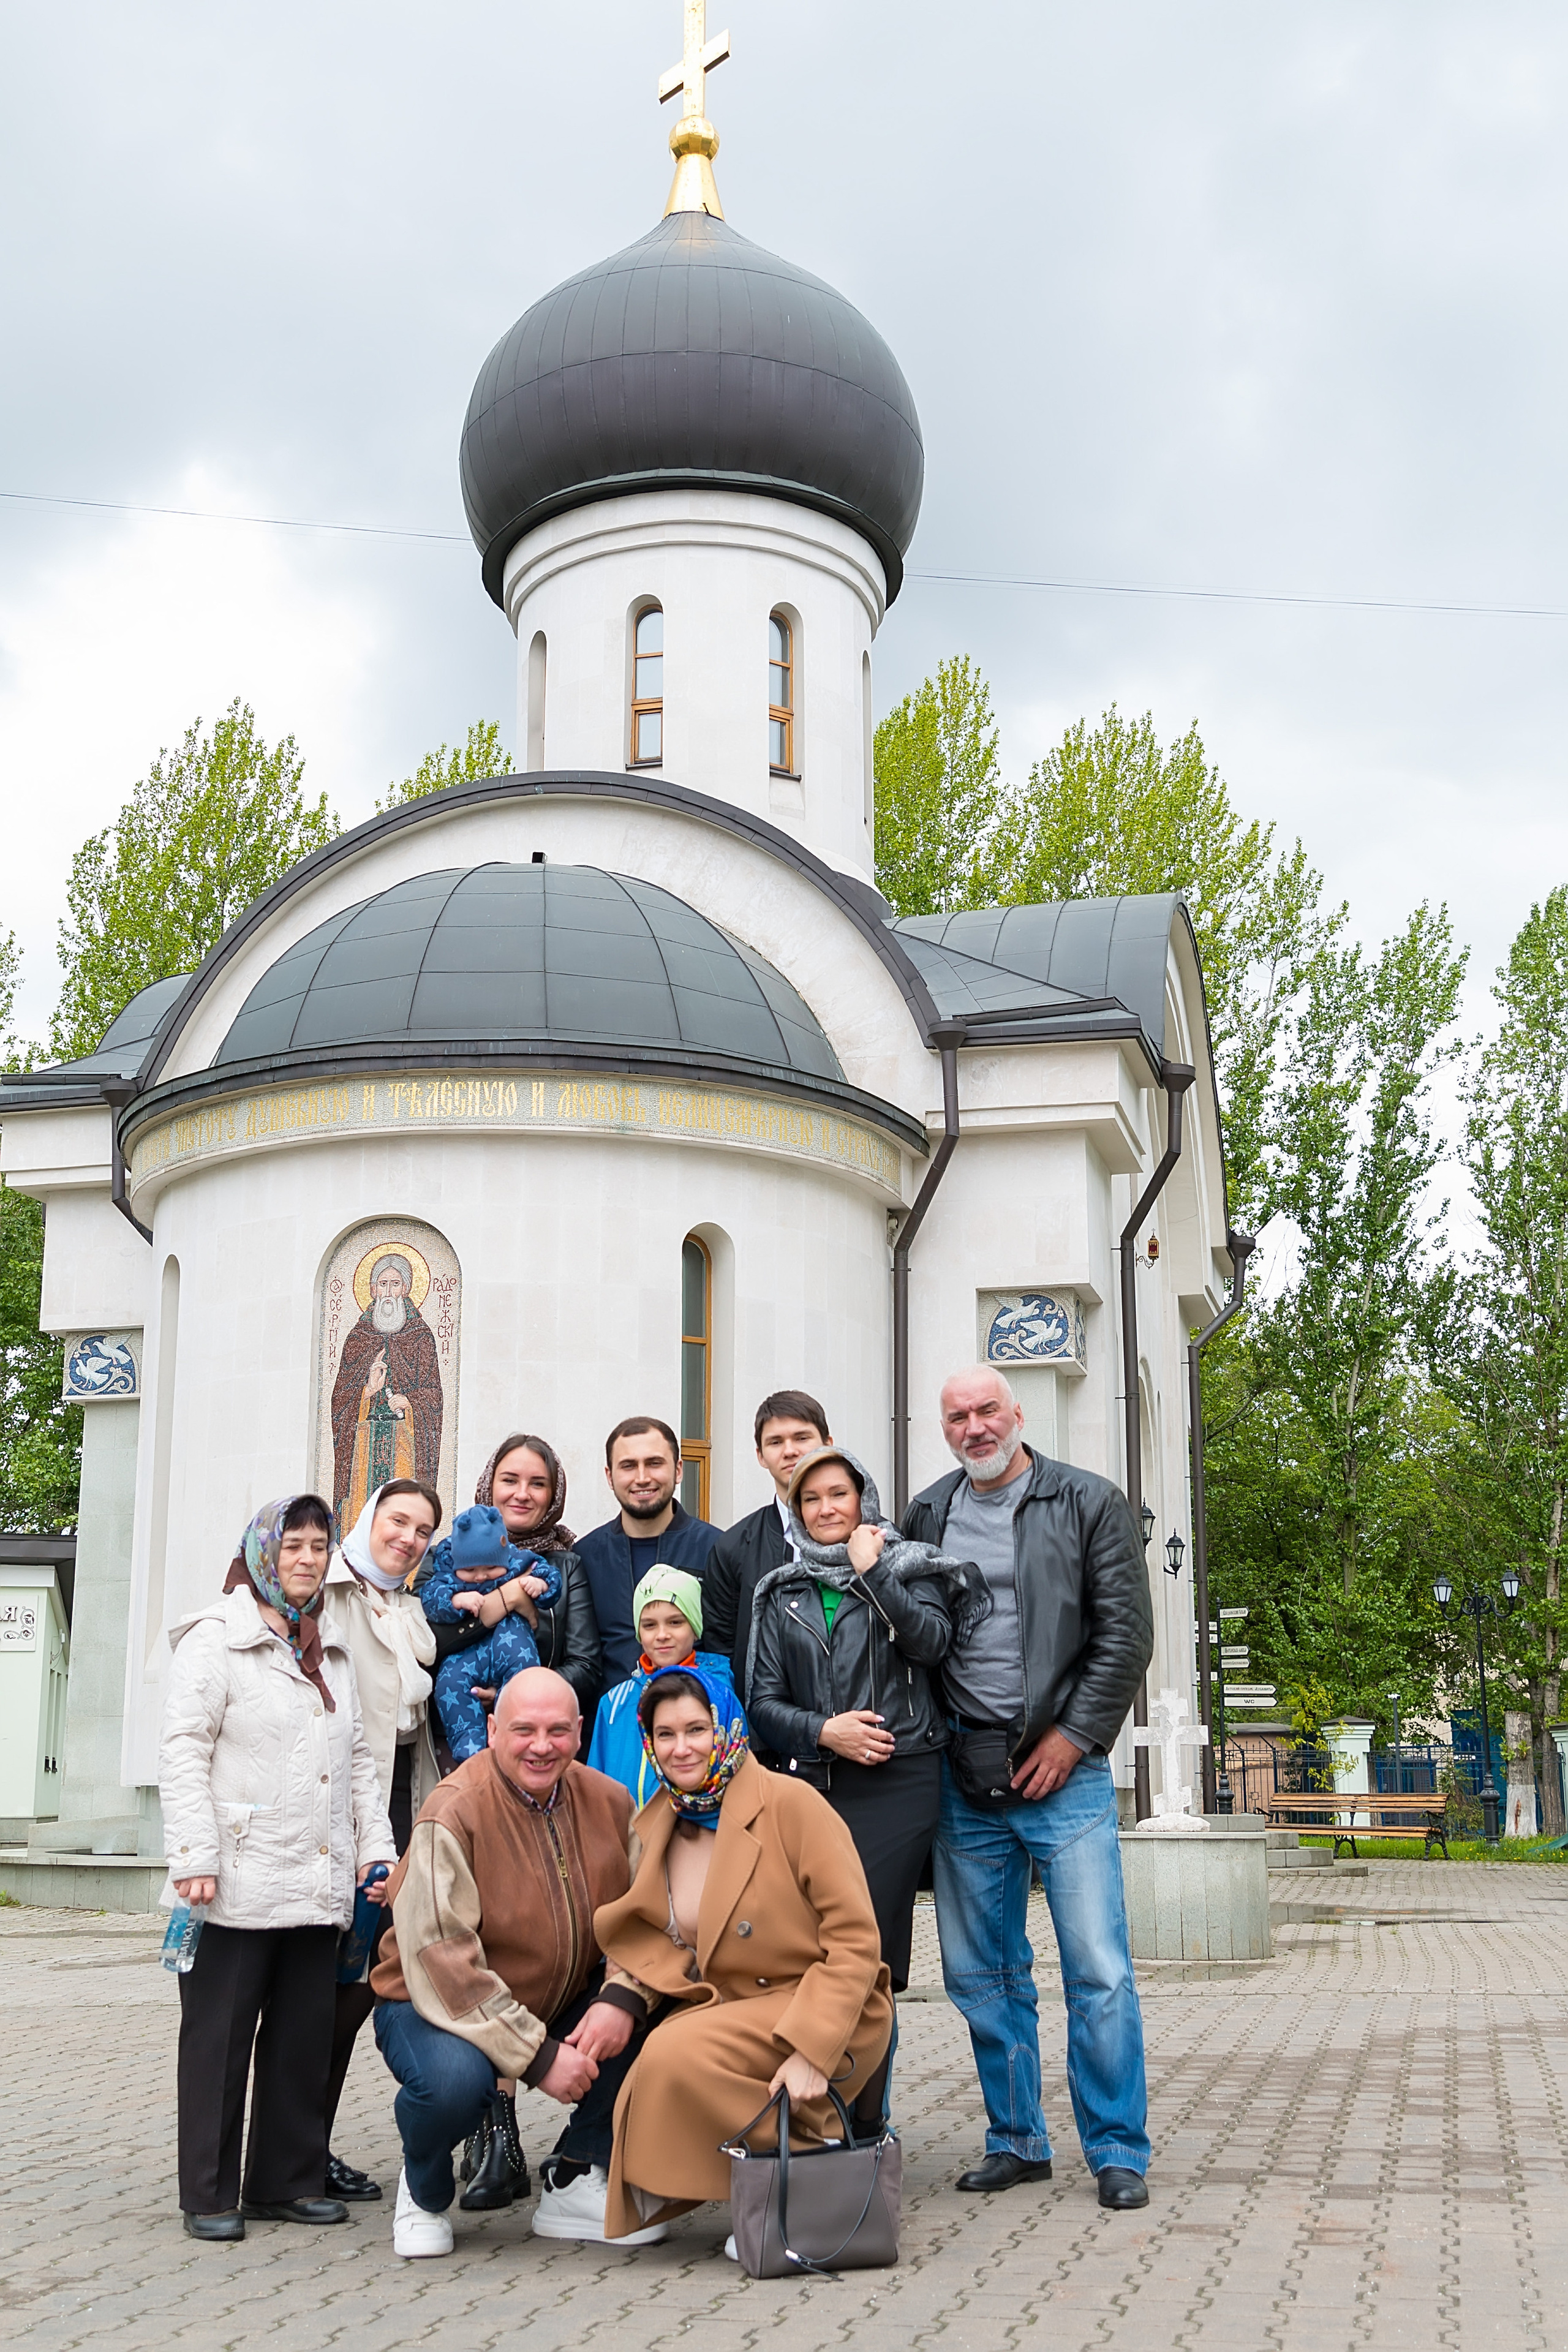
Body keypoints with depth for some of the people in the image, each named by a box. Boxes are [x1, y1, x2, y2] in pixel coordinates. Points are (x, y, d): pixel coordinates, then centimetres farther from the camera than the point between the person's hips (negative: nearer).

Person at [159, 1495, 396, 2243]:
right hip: (239, 1886, -6)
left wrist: (376, 1846, 12)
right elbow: (183, 1752, -8)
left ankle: (287, 2181, 20)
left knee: (305, 2036, 9)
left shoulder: (332, 1650, 19)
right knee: (220, 2036, 2)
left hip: (319, 1886, 6)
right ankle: (210, 2195, 11)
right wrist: (195, 1856, -16)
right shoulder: (215, 1638, -2)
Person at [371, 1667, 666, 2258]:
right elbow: (443, 1964, -26)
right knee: (454, 2077, -38)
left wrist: (622, 1997, -21)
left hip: (564, 2007, 5)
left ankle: (573, 2184, 1)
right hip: (436, 2008, -5)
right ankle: (424, 2192, 1)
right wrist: (538, 2056, -27)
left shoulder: (609, 1803, -2)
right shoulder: (454, 1816, -21)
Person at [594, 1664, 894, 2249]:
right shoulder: (655, 1830, 6)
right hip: (727, 2010, 6)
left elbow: (855, 1939, -15)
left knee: (676, 2055, -29)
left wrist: (812, 2051, -25)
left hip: (826, 2015, -6)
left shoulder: (791, 1804, -12)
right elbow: (654, 1954, 8)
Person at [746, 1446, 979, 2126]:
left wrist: (872, 1571, -10)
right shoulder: (782, 1593, 17)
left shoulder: (908, 1567, 10)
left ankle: (863, 2126, -5)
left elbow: (932, 1642, -8)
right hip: (811, 1786, 3)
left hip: (898, 1782, -3)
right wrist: (823, 1731, -5)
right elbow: (764, 1699, 12)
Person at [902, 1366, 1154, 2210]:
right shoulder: (927, 1515, 10)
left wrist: (1069, 1739, -8)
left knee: (1098, 1970, -4)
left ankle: (1118, 2150, 8)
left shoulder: (1088, 1503, 0)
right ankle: (1016, 2141, 23)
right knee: (981, 1975, 9)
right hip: (964, 1779, 4)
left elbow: (1127, 1635, -3)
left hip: (1061, 1769, -3)